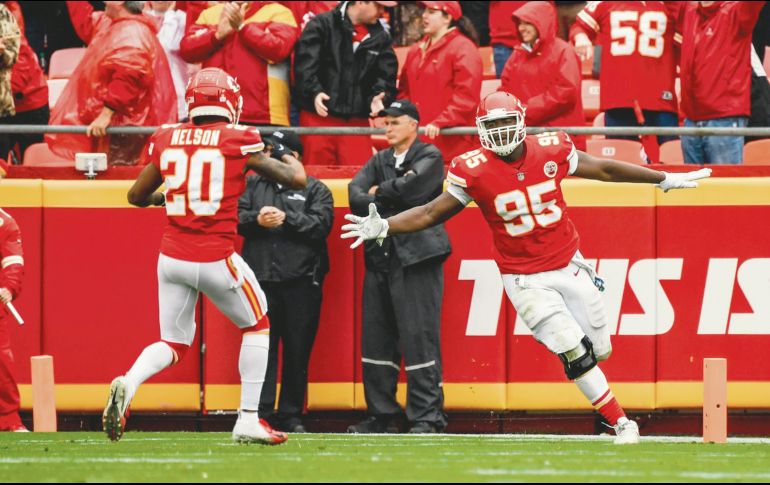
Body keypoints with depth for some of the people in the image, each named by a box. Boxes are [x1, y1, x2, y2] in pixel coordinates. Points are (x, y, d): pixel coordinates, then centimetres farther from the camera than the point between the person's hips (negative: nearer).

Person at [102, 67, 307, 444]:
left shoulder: (167, 140, 5)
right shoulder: (239, 141, -6)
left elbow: (136, 196, 16)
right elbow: (296, 180, -2)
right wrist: (293, 162, 21)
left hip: (172, 257, 4)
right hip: (217, 258, -4)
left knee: (173, 343, 16)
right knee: (256, 326, 20)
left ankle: (128, 384, -15)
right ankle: (248, 420, 16)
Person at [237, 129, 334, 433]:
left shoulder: (315, 190, 7)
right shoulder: (253, 185, 16)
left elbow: (321, 225, -6)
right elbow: (235, 216, 6)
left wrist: (287, 219, -14)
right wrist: (257, 219, -12)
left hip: (301, 282, -2)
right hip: (261, 279, 2)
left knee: (298, 351, 2)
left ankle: (291, 415, 9)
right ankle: (261, 413, -2)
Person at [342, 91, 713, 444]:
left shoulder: (550, 151, -6)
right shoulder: (474, 171, -12)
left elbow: (605, 170, 6)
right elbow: (432, 214, -6)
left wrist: (665, 180, 11)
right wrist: (383, 227, -20)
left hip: (569, 265, 3)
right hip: (526, 279, -3)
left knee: (599, 349, 7)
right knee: (575, 354, -11)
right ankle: (621, 423, 1)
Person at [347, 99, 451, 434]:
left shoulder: (429, 157, 3)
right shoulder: (379, 161, 20)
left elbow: (411, 187, -16)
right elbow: (355, 196, 6)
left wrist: (379, 193, 0)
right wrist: (392, 199, -8)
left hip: (416, 258, -7)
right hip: (379, 257, 7)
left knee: (419, 337, -10)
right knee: (376, 339, 6)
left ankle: (426, 416, -10)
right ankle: (381, 414, 13)